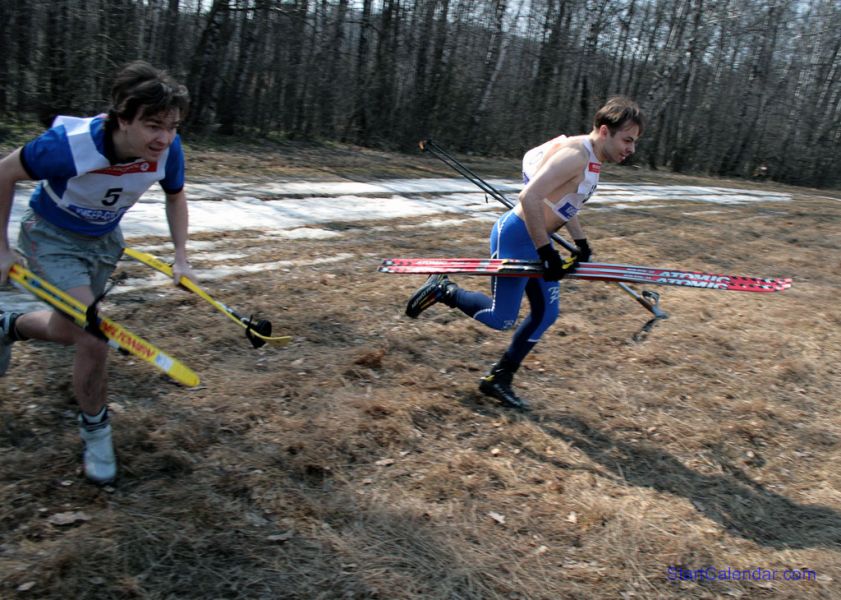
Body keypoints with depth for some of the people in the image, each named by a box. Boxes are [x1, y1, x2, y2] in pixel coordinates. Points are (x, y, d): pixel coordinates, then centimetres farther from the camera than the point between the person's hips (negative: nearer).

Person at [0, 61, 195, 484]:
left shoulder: (168, 148, -24)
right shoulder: (71, 144, -36)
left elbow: (175, 195, -1)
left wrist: (180, 257, -7)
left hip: (104, 238, 5)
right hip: (51, 236, -5)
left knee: (68, 332, 20)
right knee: (93, 340, -19)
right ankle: (95, 428, 7)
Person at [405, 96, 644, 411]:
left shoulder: (591, 158, 10)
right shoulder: (575, 154, -22)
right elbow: (529, 198, -32)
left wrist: (581, 244, 20)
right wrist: (547, 254, -28)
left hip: (537, 240, 10)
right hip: (516, 239, -10)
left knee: (546, 314, 11)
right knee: (501, 319, -7)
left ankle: (498, 379, 22)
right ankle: (441, 290, 14)